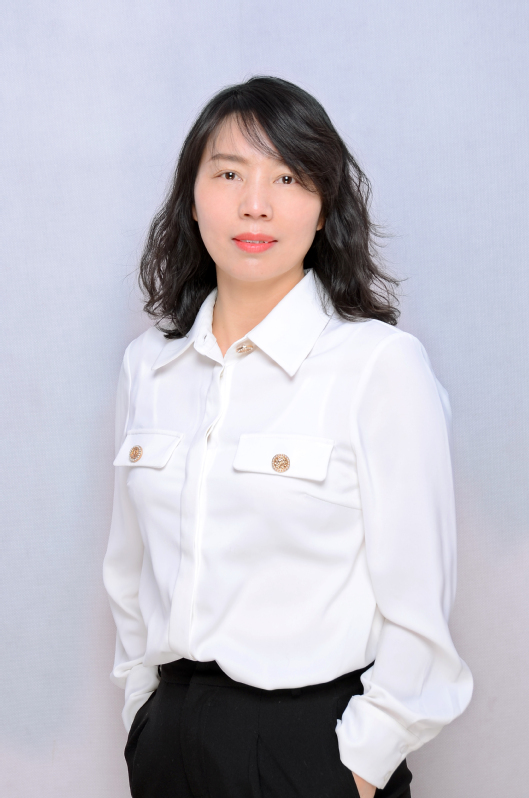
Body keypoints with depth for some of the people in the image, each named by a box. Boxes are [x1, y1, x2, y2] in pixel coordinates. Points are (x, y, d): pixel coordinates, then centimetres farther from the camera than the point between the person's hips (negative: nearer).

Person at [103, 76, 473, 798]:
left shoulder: (384, 364, -13)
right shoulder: (146, 366, 3)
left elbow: (417, 605, -11)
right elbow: (130, 570, 11)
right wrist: (143, 709, 11)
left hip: (312, 738, -4)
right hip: (170, 733, 4)